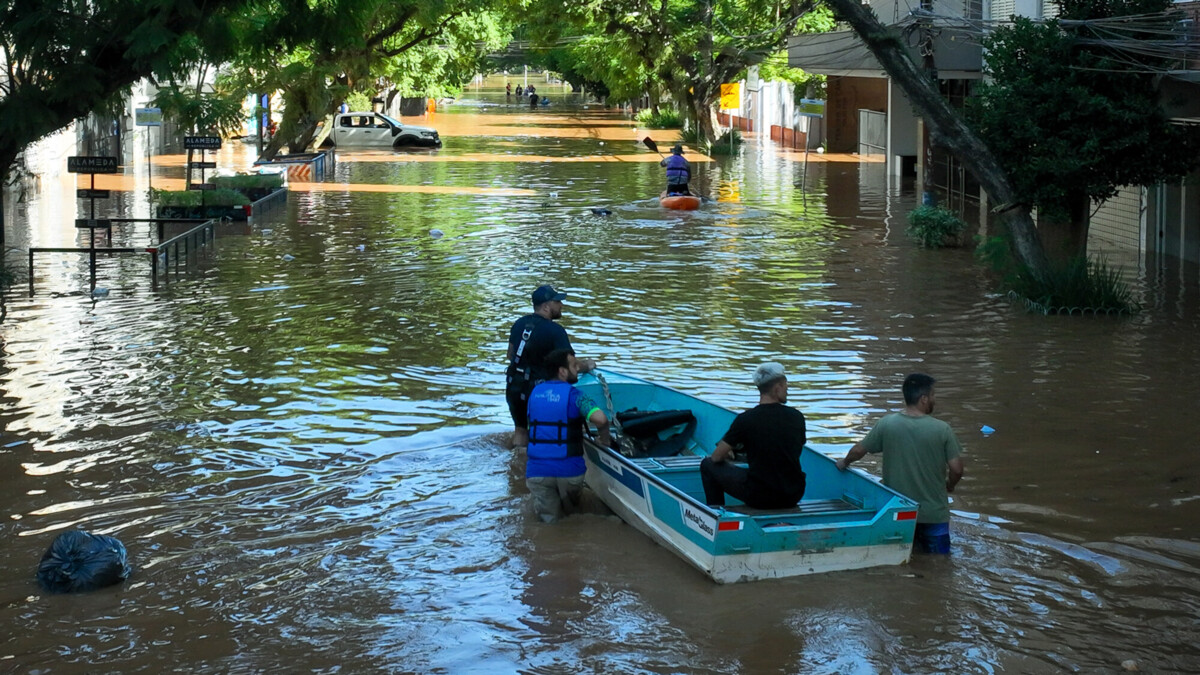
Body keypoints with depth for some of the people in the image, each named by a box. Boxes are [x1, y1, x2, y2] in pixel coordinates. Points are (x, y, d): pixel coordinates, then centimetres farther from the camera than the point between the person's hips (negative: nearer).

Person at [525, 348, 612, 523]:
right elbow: (600, 419, -25)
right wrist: (605, 438, -6)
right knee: (570, 510, 21)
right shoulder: (573, 394, -9)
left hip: (536, 470, 3)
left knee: (549, 519, 10)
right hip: (569, 470, -3)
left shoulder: (535, 392, 9)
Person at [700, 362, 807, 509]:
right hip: (794, 497, 4)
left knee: (707, 465, 14)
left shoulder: (746, 419, -10)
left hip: (760, 498, -4)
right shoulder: (796, 417, -1)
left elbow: (717, 457, -4)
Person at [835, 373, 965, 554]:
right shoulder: (942, 429, -13)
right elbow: (956, 469, -9)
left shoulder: (886, 424, -8)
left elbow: (858, 450, 3)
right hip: (933, 512, -3)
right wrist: (949, 485, 14)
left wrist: (844, 463, 25)